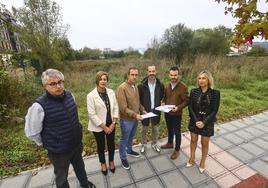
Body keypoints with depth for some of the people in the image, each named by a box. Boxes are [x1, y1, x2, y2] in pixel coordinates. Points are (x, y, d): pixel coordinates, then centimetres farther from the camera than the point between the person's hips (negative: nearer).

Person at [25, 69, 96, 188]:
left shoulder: (69, 95, -8)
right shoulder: (39, 106, -26)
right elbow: (31, 132, -14)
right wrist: (47, 144, -2)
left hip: (77, 144, 5)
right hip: (59, 151, -5)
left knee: (80, 167, 30)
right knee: (62, 178, 22)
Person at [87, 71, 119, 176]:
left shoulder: (111, 92, -5)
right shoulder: (91, 95, -17)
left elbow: (115, 107, -1)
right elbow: (92, 114, -17)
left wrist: (113, 123, -8)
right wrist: (104, 127, -14)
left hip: (111, 124, 3)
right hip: (98, 126, -3)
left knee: (111, 144, 18)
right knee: (101, 145, 18)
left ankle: (111, 161, 47)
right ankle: (103, 163, 46)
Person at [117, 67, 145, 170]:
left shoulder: (135, 86, 4)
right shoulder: (122, 88, -22)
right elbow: (123, 108, -24)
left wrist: (142, 110, 2)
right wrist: (135, 115, -26)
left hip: (135, 118, 7)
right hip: (126, 120, -7)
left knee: (131, 137, 27)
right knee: (124, 139, 14)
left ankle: (129, 150, 51)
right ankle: (123, 158, 35)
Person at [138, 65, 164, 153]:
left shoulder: (160, 85, -6)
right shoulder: (141, 85, -14)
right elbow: (138, 99, -7)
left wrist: (158, 105, 2)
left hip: (156, 110, 2)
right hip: (145, 110, -2)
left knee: (155, 128, 19)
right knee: (144, 128, 15)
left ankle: (154, 143, 40)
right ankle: (143, 144, 37)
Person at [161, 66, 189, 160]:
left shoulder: (183, 87, -17)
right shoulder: (167, 86, 2)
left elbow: (186, 101, -13)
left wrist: (178, 107, -27)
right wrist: (163, 102, -5)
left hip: (176, 114, -5)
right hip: (167, 113, 6)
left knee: (177, 132, 11)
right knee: (170, 130, 24)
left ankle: (177, 150, 30)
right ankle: (170, 143, 47)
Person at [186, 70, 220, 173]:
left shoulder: (215, 93, -11)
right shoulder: (194, 91, -7)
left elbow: (214, 111, -11)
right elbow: (190, 107, -6)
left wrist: (204, 122, -17)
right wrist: (196, 120, -14)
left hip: (207, 122, -1)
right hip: (194, 121, 2)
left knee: (205, 143, 14)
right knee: (193, 140, 18)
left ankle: (202, 161, 38)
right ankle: (192, 157, 42)